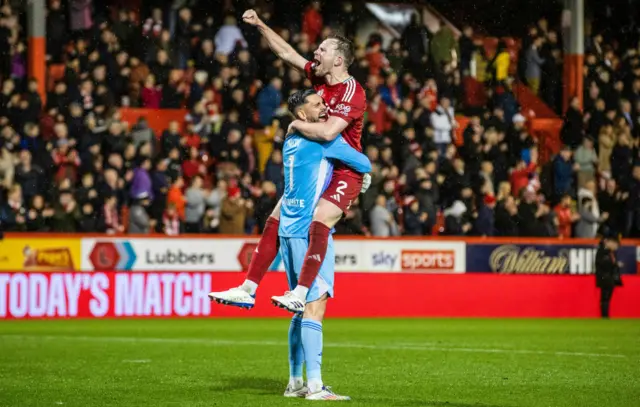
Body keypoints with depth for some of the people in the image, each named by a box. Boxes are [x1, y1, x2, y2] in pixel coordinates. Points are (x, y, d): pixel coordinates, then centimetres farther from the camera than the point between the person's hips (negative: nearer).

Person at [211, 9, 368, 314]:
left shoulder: (353, 93, -19)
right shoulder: (319, 78, 5)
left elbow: (328, 131, -32)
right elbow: (286, 53, 17)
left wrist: (297, 125, -16)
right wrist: (259, 25, 14)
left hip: (344, 174, -9)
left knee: (319, 223, -30)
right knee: (274, 221, 6)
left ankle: (300, 295, -34)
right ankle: (248, 288, 10)